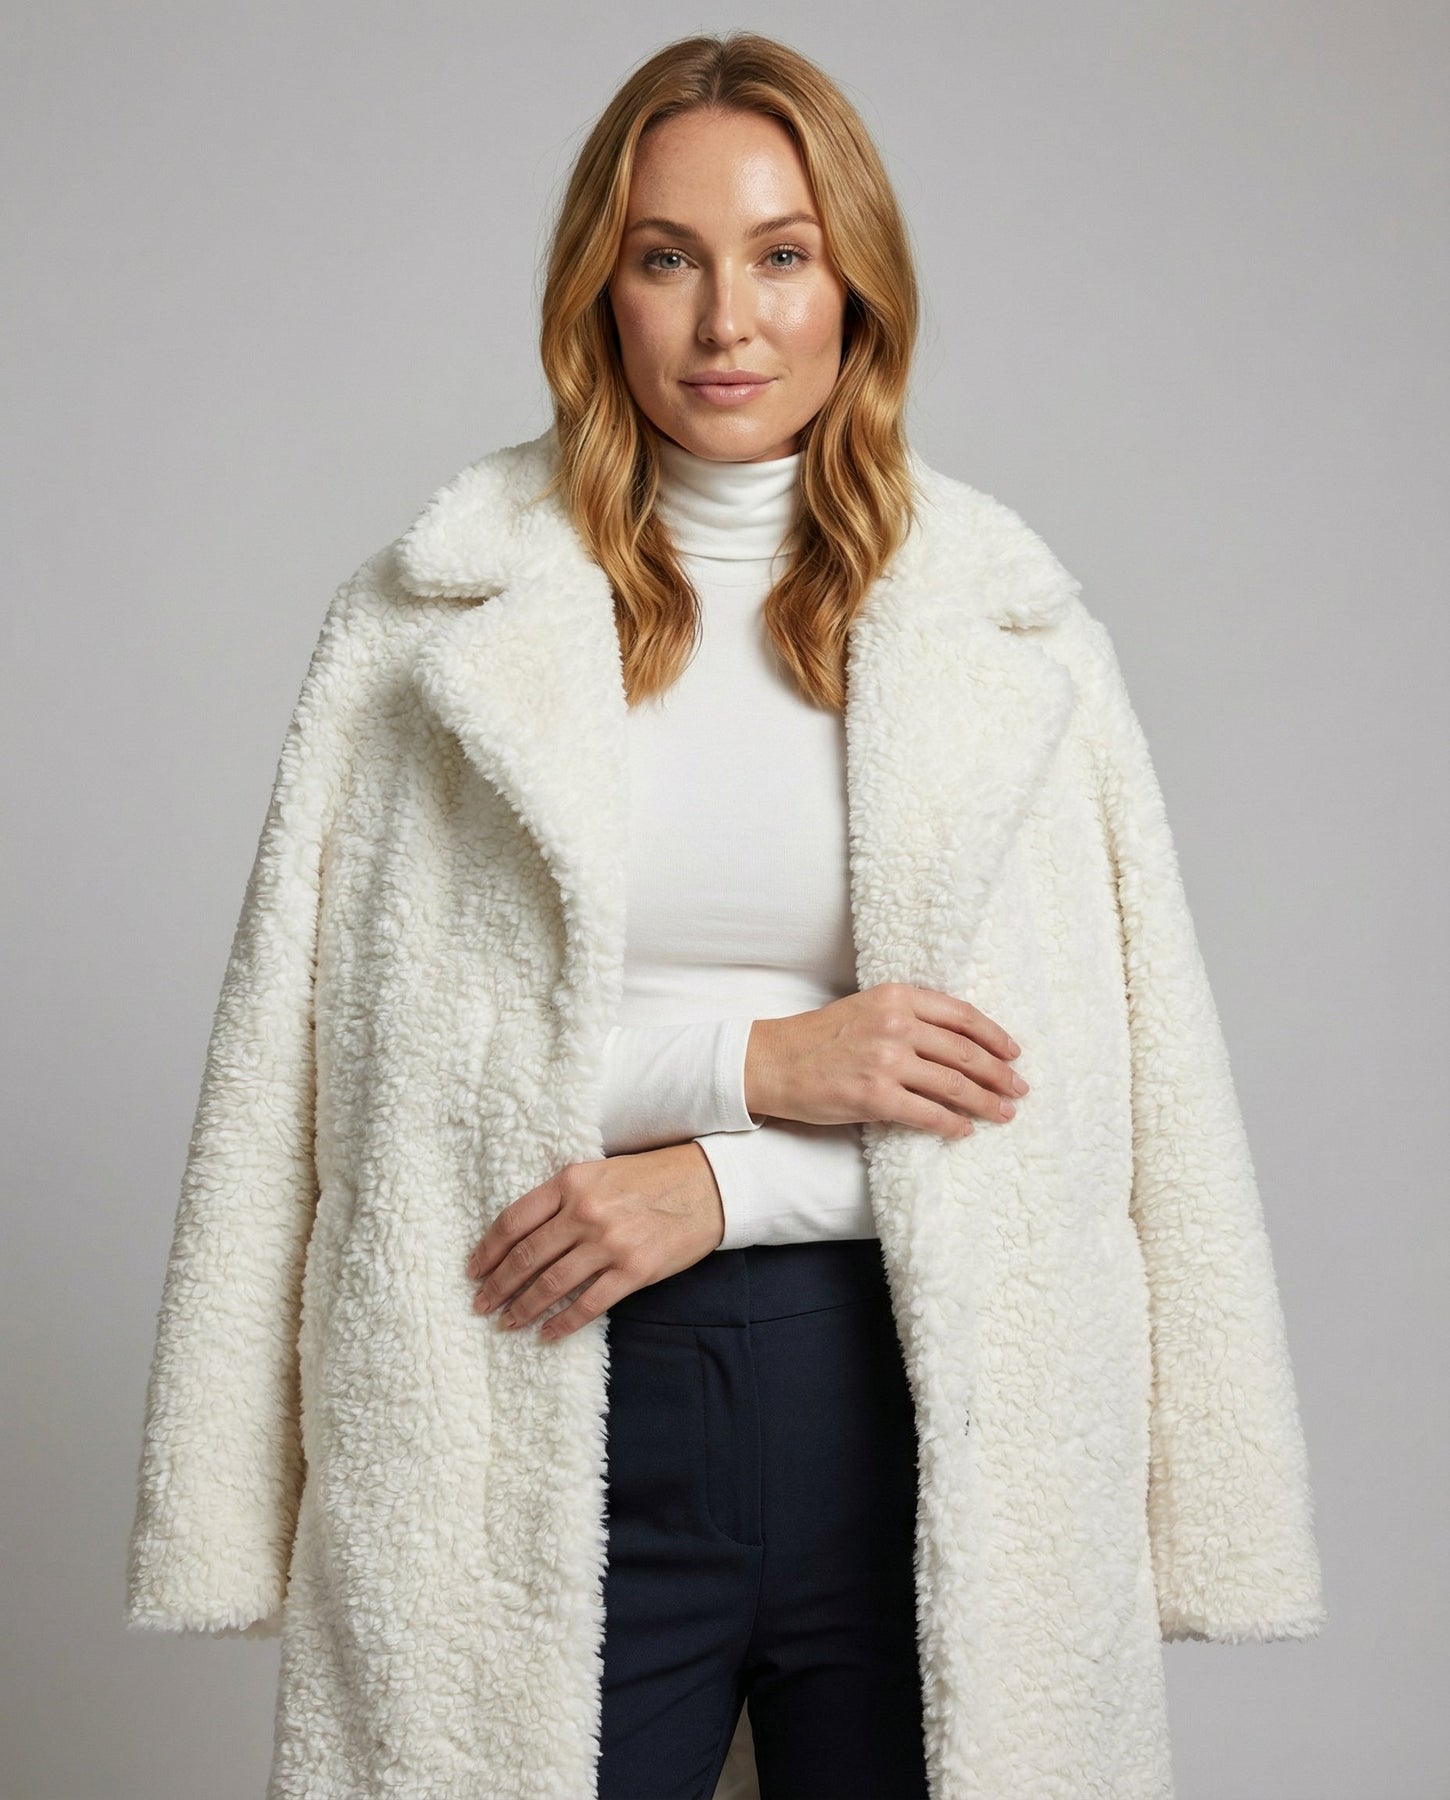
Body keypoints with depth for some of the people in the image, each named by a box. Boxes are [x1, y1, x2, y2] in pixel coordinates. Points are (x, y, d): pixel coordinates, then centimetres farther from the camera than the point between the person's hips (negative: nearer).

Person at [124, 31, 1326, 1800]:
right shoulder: (440, 609, 2)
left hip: (916, 1388, 1)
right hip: (555, 1404, -1)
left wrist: (715, 1184, -12)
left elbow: (1074, 1078, -1)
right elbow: (386, 1043, -4)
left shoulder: (1000, 614, 4)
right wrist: (762, 1064, -13)